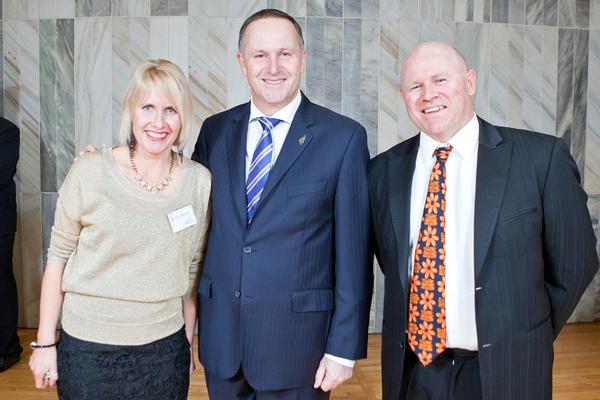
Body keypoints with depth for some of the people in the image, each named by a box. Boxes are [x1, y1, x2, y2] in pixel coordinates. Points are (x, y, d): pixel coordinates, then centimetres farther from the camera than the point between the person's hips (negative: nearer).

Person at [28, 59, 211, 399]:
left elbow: (192, 271, 4)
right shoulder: (90, 172, -10)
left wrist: (188, 344, 9)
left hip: (164, 350, 2)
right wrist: (45, 343, 0)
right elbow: (58, 256, -2)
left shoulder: (200, 181, -4)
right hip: (87, 350, -1)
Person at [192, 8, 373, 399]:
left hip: (296, 339, -3)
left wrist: (344, 348, -8)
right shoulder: (215, 131, 2)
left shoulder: (344, 137, -10)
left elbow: (353, 254, -9)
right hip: (221, 336, 4)